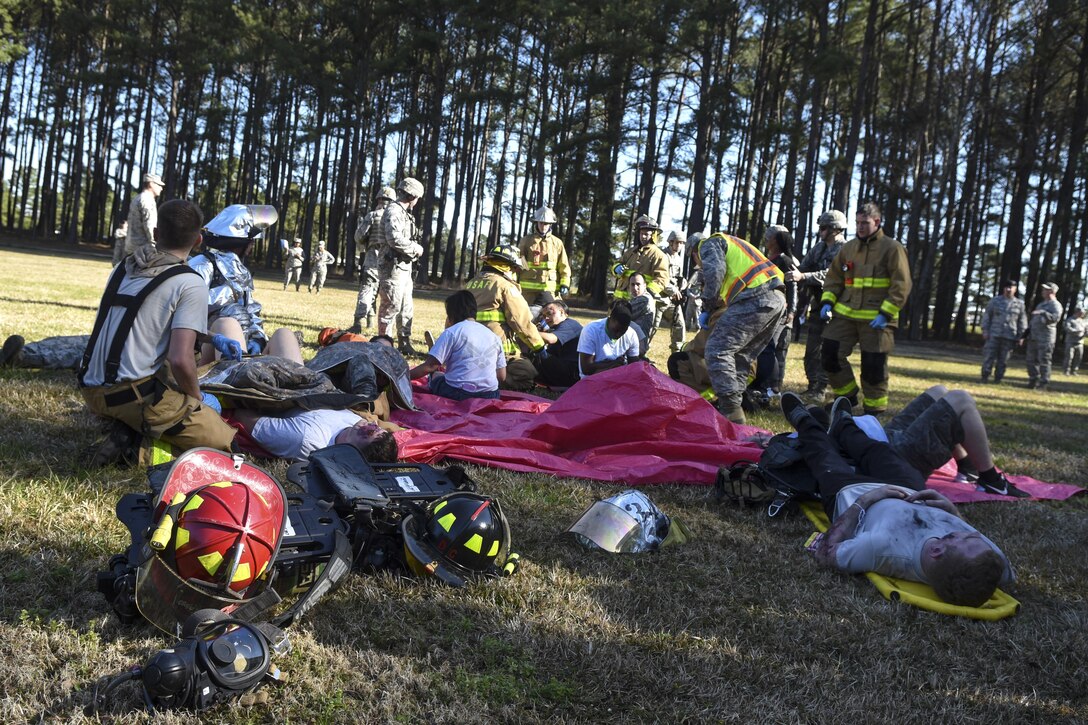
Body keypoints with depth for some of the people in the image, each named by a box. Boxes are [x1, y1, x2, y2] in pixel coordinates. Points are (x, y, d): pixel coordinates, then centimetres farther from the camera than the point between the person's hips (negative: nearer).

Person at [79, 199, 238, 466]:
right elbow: (180, 360, -20)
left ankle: (130, 431, 5)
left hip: (93, 391, 7)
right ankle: (137, 434, -12)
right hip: (136, 392, -7)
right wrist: (198, 399, -1)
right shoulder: (191, 285, -11)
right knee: (225, 444, 2)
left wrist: (211, 338, 31)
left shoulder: (123, 268, 12)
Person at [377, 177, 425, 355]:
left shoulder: (405, 213, 18)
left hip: (404, 266, 10)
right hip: (393, 266, -10)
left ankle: (404, 343, 21)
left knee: (406, 308, 13)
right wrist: (416, 248, -12)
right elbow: (395, 239, -23)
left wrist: (413, 250, 6)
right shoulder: (393, 211, -13)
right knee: (391, 306, -7)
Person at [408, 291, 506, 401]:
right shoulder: (493, 336, 10)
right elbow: (502, 376, 9)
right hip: (490, 396, 5)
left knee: (436, 375, 27)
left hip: (457, 394, -4)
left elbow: (430, 366, -10)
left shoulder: (451, 332, -5)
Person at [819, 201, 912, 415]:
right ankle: (847, 397, 19)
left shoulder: (892, 248, -4)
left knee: (873, 367, -1)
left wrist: (886, 313, -16)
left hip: (876, 319, -5)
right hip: (845, 314, 5)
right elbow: (833, 278, 17)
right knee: (830, 355, 0)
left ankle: (874, 411, 15)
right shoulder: (848, 248, 11)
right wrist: (827, 302, 1)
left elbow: (901, 285, -8)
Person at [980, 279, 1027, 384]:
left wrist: (1021, 336, 3)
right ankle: (985, 377, 3)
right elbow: (987, 316, 6)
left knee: (1003, 359, 4)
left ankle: (998, 378, 11)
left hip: (1009, 337, 0)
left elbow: (1022, 321, 8)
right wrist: (985, 330, -2)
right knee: (989, 356, -3)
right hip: (994, 335, 0)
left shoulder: (1019, 304, 6)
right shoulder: (995, 301, 6)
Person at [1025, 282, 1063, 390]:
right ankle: (1033, 381, 17)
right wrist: (1029, 328, 21)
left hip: (1045, 338, -8)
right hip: (1033, 336, 8)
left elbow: (1055, 317, -24)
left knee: (1044, 361, -8)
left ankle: (1043, 383, -5)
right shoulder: (1041, 304, 21)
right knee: (1031, 360, 9)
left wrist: (1042, 313, -34)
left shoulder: (1055, 305, -6)